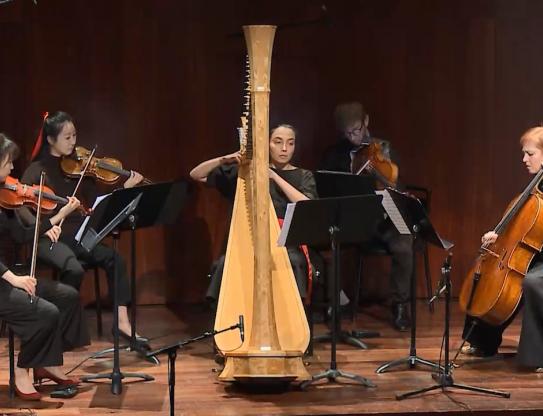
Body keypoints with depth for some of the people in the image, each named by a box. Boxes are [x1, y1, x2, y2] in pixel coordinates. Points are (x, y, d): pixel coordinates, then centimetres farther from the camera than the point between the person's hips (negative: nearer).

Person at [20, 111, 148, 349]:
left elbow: (97, 204, 7)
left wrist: (126, 189, -6)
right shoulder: (36, 171, -2)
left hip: (78, 236, 4)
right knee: (74, 269, -32)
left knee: (115, 259, -22)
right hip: (49, 238, -4)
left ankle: (123, 323, -20)